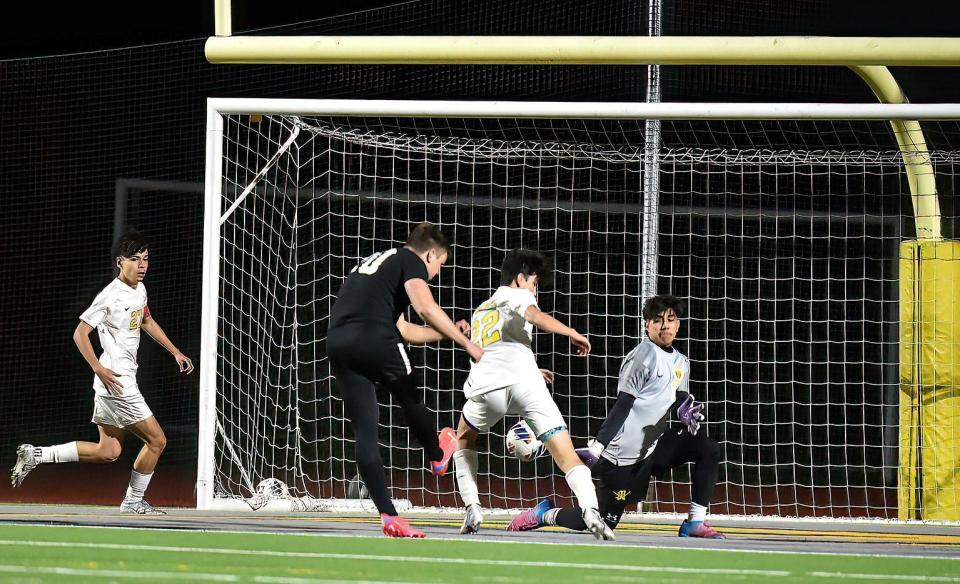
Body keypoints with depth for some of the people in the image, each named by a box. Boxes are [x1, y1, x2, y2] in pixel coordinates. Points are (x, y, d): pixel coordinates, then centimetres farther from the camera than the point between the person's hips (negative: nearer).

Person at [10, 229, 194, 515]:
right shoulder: (111, 295, -17)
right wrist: (99, 369, -22)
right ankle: (134, 500, 12)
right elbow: (80, 333, -16)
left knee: (108, 452, 12)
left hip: (124, 379, 9)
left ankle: (36, 454, 13)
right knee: (156, 440, -4)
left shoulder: (139, 289, 10)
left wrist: (175, 352, 27)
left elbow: (147, 322, 30)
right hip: (115, 381, -9)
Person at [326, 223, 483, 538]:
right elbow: (426, 308, -10)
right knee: (411, 402, 22)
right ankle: (438, 455, 46)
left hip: (337, 343, 7)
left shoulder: (376, 261, 33)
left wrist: (448, 333, 38)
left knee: (364, 431, 4)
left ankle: (388, 515, 0)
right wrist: (467, 344, -4)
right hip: (374, 340, -7)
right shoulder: (410, 261, 8)